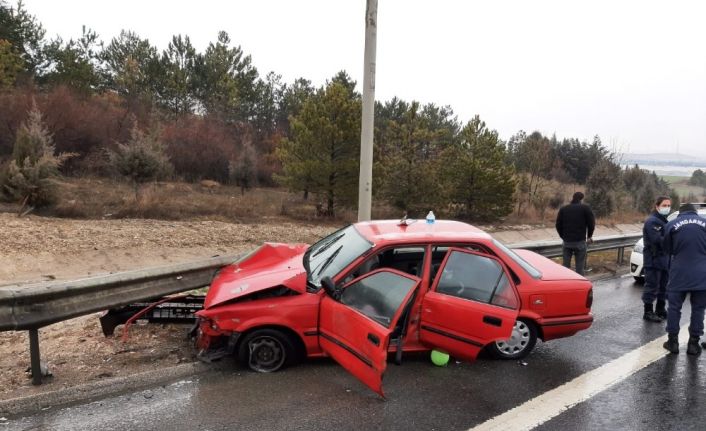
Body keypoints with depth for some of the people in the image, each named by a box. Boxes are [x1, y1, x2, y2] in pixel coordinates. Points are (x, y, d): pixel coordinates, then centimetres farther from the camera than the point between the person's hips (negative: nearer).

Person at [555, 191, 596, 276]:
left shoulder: (563, 209, 8)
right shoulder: (585, 208, -2)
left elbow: (558, 225, 6)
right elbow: (591, 223, -3)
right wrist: (589, 236, 13)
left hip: (567, 242, 3)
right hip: (580, 241, -3)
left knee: (566, 266, 10)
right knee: (579, 267, 3)